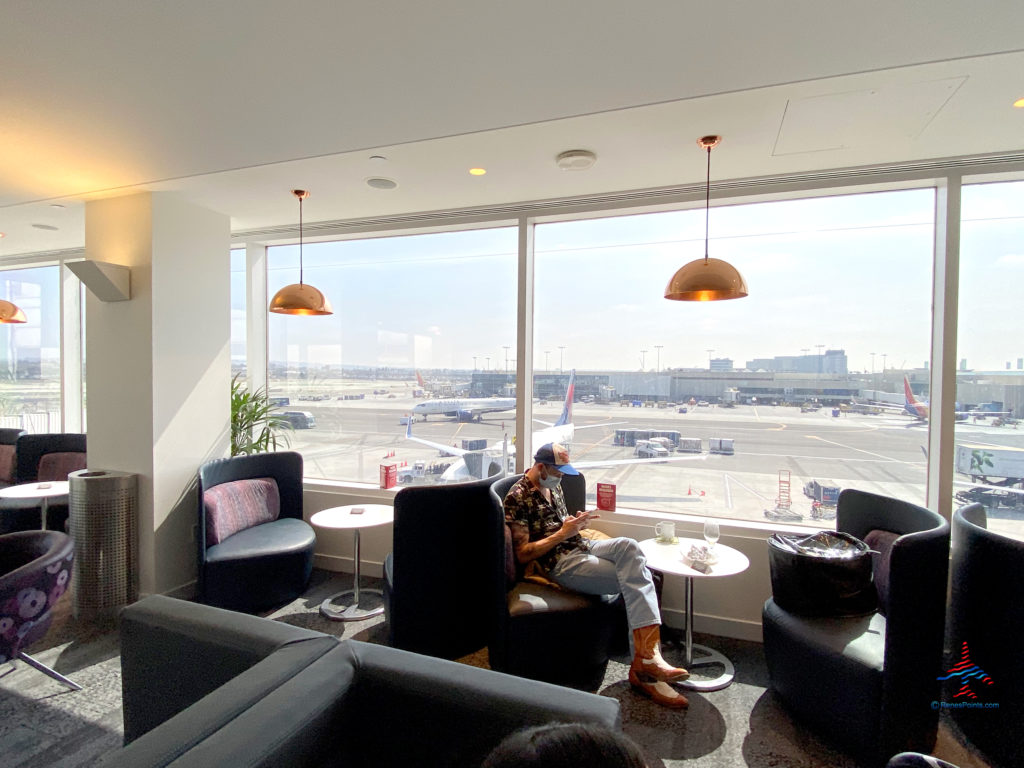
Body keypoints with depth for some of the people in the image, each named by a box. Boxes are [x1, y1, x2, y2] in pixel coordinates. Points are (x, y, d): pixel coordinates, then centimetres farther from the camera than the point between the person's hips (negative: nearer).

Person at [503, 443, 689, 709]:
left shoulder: (554, 487, 17)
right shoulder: (517, 497, -10)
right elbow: (522, 554, -12)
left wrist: (576, 523, 5)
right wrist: (562, 533, -17)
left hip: (582, 547, 8)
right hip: (561, 563, -7)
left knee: (628, 546, -24)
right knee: (635, 580, -22)